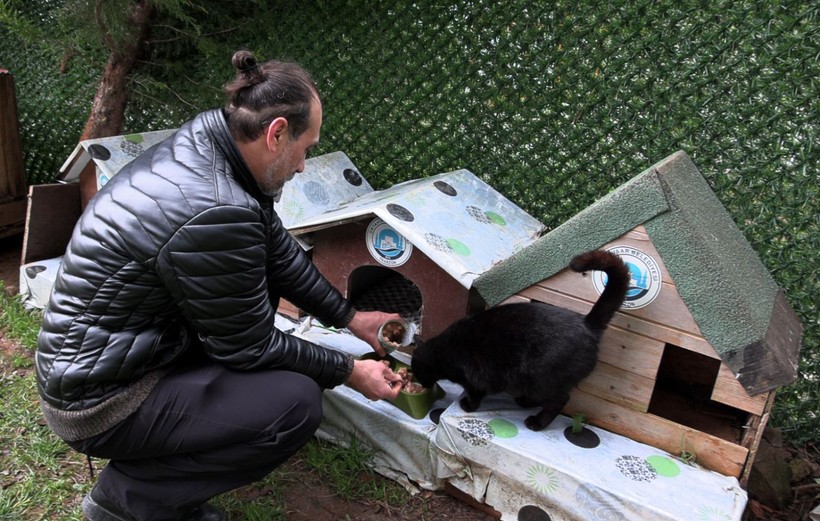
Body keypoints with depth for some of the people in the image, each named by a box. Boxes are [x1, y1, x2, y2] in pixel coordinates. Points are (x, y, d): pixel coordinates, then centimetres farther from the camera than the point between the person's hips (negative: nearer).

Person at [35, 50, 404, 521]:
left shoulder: (206, 139, -4)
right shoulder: (214, 214, -32)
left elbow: (280, 252, 7)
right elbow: (250, 347, -18)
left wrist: (350, 317, 12)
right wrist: (349, 371, -5)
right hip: (101, 401, -9)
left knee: (263, 271, 11)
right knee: (297, 404, -18)